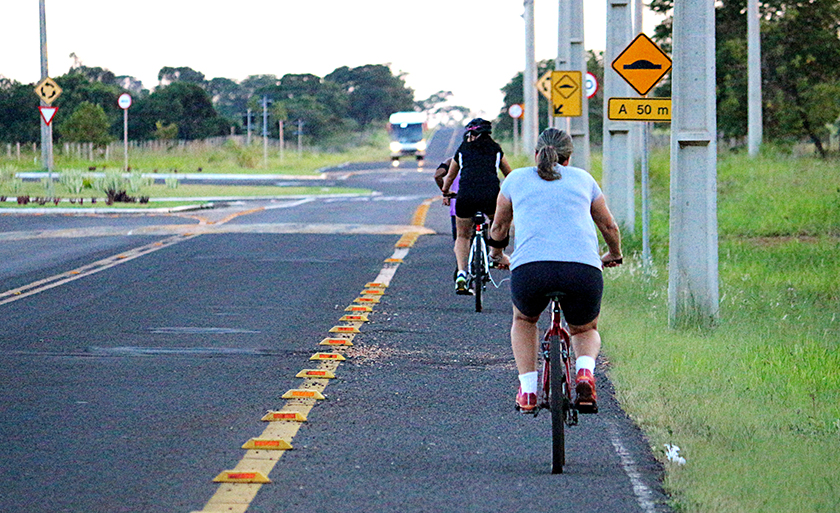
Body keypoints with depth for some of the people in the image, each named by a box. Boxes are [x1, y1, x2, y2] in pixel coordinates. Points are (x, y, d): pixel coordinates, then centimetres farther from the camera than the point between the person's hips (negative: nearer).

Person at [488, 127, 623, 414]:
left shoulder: (516, 179, 22)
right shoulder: (582, 179, 24)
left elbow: (499, 227, 38)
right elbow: (609, 226, 39)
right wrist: (614, 256, 59)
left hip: (530, 269, 0)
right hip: (583, 270, 1)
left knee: (523, 321, 34)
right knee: (585, 330, 29)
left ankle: (527, 390, 18)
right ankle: (584, 373, -2)